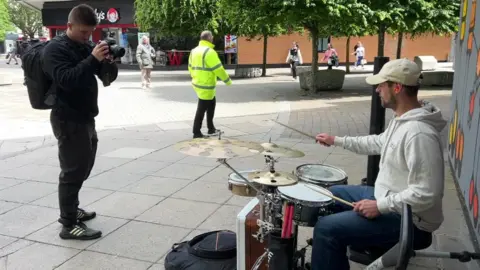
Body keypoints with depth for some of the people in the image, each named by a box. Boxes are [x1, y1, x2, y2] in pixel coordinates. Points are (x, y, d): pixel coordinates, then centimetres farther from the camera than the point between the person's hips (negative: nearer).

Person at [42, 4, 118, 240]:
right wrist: (93, 59, -29)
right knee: (73, 171, -6)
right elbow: (66, 80, -26)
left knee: (82, 169, 17)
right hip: (68, 120, -9)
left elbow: (109, 76, 12)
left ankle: (70, 210, 33)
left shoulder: (86, 47, 13)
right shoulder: (55, 49, -10)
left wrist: (108, 61, -9)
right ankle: (69, 225, 2)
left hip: (86, 118, 9)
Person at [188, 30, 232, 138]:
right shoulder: (209, 52, -18)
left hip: (198, 83, 9)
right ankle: (197, 133, 8)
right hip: (206, 86, -9)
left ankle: (211, 128, 28)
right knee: (201, 109, 0)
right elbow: (218, 69, -18)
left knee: (211, 104, 22)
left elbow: (190, 67, 17)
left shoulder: (194, 51, 10)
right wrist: (228, 80, -6)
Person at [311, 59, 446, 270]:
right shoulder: (402, 119, 3)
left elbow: (427, 195, -32)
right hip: (387, 196, 11)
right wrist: (337, 141, 20)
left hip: (408, 220, -11)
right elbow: (379, 143, 22)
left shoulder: (419, 133, -31)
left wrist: (380, 206, -26)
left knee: (326, 228, -18)